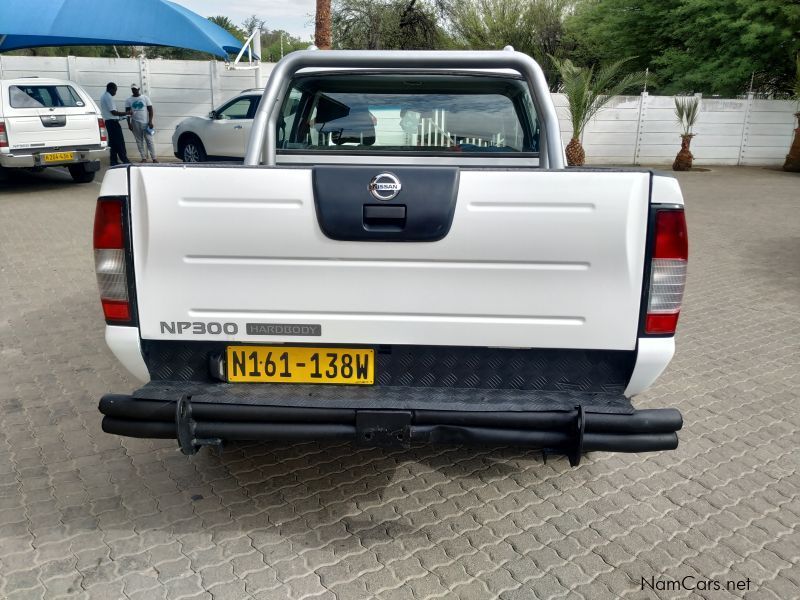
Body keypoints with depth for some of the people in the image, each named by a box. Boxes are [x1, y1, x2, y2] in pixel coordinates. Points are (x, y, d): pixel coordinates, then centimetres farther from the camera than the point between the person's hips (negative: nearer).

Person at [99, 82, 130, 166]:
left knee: (112, 141, 9)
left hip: (108, 121, 10)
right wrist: (126, 113, -14)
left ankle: (114, 161, 8)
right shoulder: (108, 97, -14)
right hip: (113, 121, -10)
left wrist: (119, 115, 21)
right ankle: (124, 160, -11)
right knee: (120, 142, -9)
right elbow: (113, 112, -19)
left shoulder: (103, 96, 18)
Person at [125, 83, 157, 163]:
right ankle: (144, 158, 5)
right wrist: (129, 123, -3)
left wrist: (150, 121, -8)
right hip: (135, 124, 2)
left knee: (149, 140, -6)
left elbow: (150, 110, 2)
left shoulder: (145, 98, 5)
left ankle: (154, 158, -6)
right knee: (139, 141, 2)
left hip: (145, 123, -2)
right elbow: (127, 113, 7)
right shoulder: (129, 100, 9)